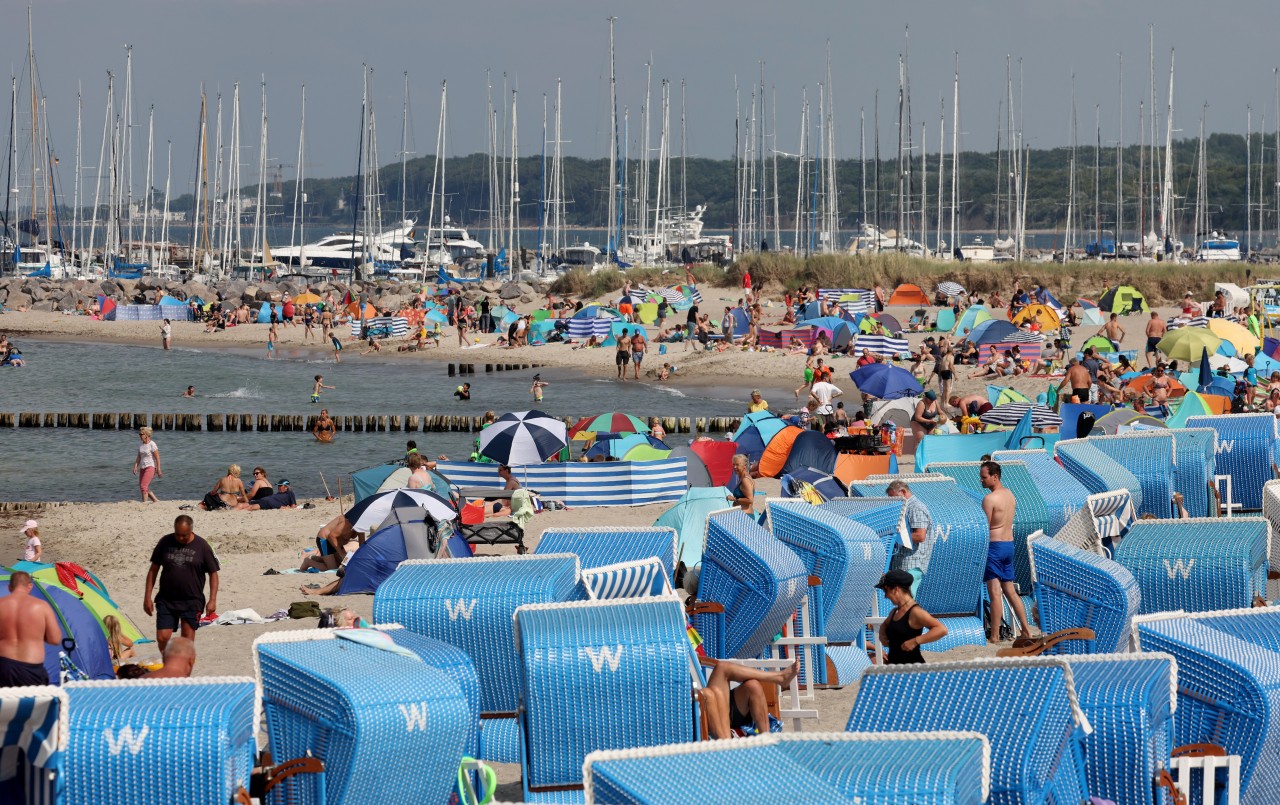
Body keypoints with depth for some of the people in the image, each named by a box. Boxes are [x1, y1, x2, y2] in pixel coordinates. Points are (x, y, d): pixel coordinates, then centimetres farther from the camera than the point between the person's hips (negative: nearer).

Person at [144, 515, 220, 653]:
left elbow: (213, 574, 2)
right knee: (162, 638, -4)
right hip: (166, 600, 2)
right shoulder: (165, 542, 2)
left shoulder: (201, 546, -4)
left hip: (192, 601, -2)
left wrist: (212, 600, -5)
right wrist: (147, 597, 5)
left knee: (187, 642, -1)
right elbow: (153, 570, 9)